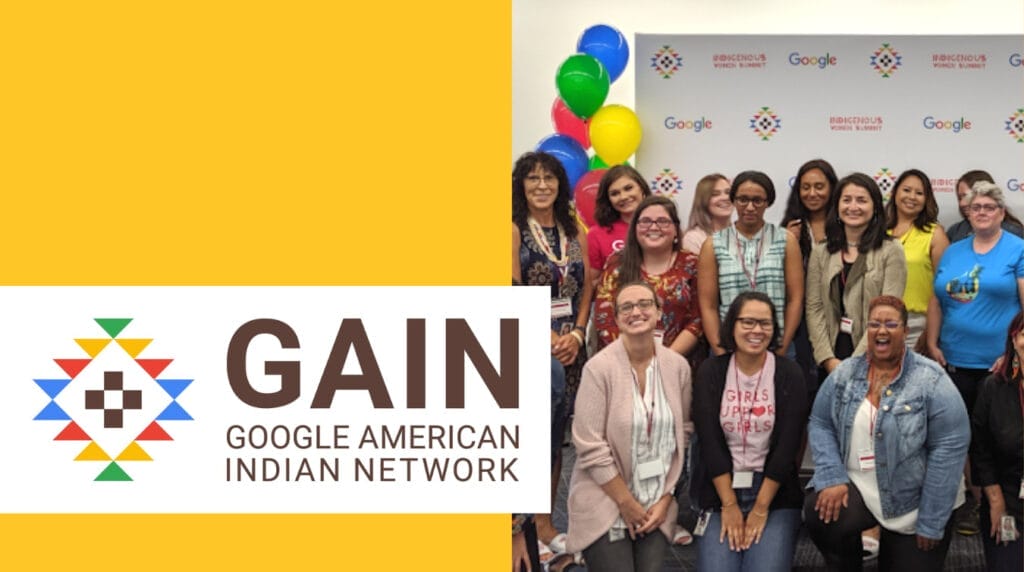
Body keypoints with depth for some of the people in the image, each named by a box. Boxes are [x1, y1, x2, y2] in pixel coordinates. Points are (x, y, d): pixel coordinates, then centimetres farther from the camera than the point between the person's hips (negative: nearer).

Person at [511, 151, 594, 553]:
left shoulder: (574, 231, 11)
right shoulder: (514, 230, -6)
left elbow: (586, 289, 10)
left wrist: (576, 334, -5)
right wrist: (549, 338, -15)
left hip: (569, 345, 6)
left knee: (555, 435, 10)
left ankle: (544, 521, 20)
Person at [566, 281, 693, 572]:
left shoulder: (677, 366, 1)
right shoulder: (599, 368, -13)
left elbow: (681, 438, 6)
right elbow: (590, 447, -13)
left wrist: (665, 499, 0)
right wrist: (627, 503, -9)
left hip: (657, 507, 4)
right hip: (605, 506, -3)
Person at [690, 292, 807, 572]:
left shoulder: (788, 375, 0)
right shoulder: (710, 372, 2)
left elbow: (787, 446, -6)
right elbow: (710, 441, -4)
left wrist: (760, 508, -10)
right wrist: (729, 505, -10)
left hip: (775, 491, 0)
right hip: (720, 488, 1)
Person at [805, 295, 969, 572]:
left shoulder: (932, 381, -13)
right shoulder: (844, 373, 0)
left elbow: (949, 447, -15)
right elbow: (820, 424, 1)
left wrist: (931, 524, -16)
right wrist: (832, 478, -17)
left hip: (915, 501, -2)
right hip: (857, 487, 2)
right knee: (818, 514, -27)